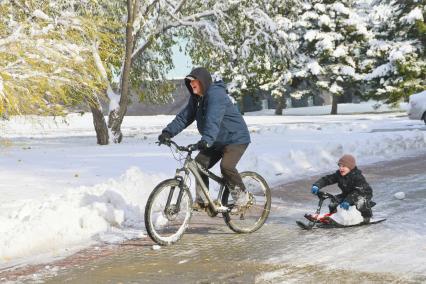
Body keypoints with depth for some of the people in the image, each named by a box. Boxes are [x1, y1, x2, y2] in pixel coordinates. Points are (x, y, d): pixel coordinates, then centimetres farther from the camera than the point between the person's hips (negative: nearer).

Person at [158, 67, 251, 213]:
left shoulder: (216, 94, -25)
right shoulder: (196, 98, 4)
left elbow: (213, 120, -39)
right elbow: (184, 116, 0)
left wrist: (207, 140, -52)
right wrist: (168, 132, -13)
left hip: (236, 138, -9)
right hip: (217, 141, 9)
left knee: (226, 166, -27)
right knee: (199, 163, -4)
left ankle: (241, 196, -5)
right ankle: (202, 200, 7)